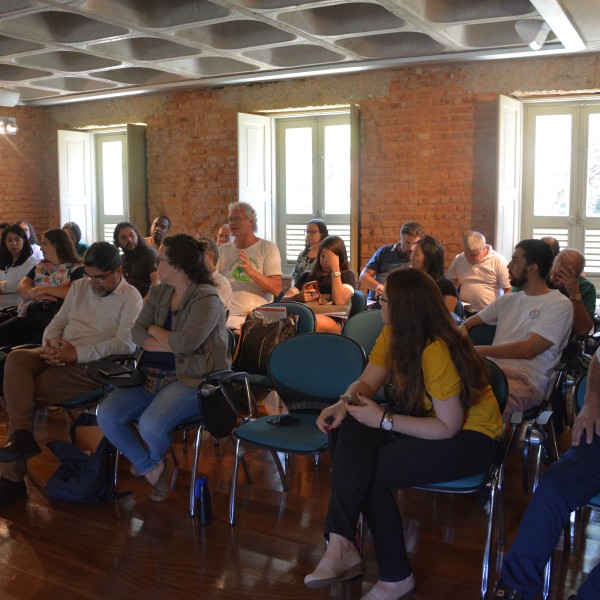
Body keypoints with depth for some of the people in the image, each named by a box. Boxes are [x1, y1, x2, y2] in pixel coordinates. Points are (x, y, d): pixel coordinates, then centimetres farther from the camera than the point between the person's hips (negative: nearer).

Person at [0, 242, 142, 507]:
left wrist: (77, 353, -20)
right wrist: (51, 345, -5)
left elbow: (125, 343, -15)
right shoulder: (79, 286, 18)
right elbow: (57, 323, 19)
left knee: (24, 391, -23)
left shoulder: (131, 297, -4)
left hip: (94, 364, -7)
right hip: (61, 354, 7)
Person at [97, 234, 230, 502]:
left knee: (150, 425, -29)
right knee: (106, 415, -13)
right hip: (152, 375, 7)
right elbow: (136, 332, 4)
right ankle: (152, 468, 7)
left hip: (190, 379, -7)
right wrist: (170, 345, -13)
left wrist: (154, 330, -4)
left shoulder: (206, 298, -12)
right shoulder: (158, 292, 12)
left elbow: (185, 342, -23)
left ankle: (153, 460, 13)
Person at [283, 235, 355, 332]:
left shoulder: (347, 275, 19)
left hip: (334, 322, -3)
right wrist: (298, 297, -4)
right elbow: (284, 300, 18)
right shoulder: (308, 276, 28)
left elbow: (339, 301, -3)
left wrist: (335, 269, -1)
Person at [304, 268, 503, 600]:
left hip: (468, 437, -7)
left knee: (370, 472, -22)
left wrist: (383, 420, -26)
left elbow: (449, 427, -26)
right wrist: (344, 403, -22)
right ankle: (341, 544, -26)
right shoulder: (393, 334, -5)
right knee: (353, 428, -20)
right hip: (424, 418, 8)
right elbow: (365, 383, 1)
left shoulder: (437, 351, -29)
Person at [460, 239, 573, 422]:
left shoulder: (559, 305, 0)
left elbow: (528, 350, -11)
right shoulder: (508, 300, 20)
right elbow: (467, 324, 26)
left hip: (525, 380, -6)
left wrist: (477, 350, -11)